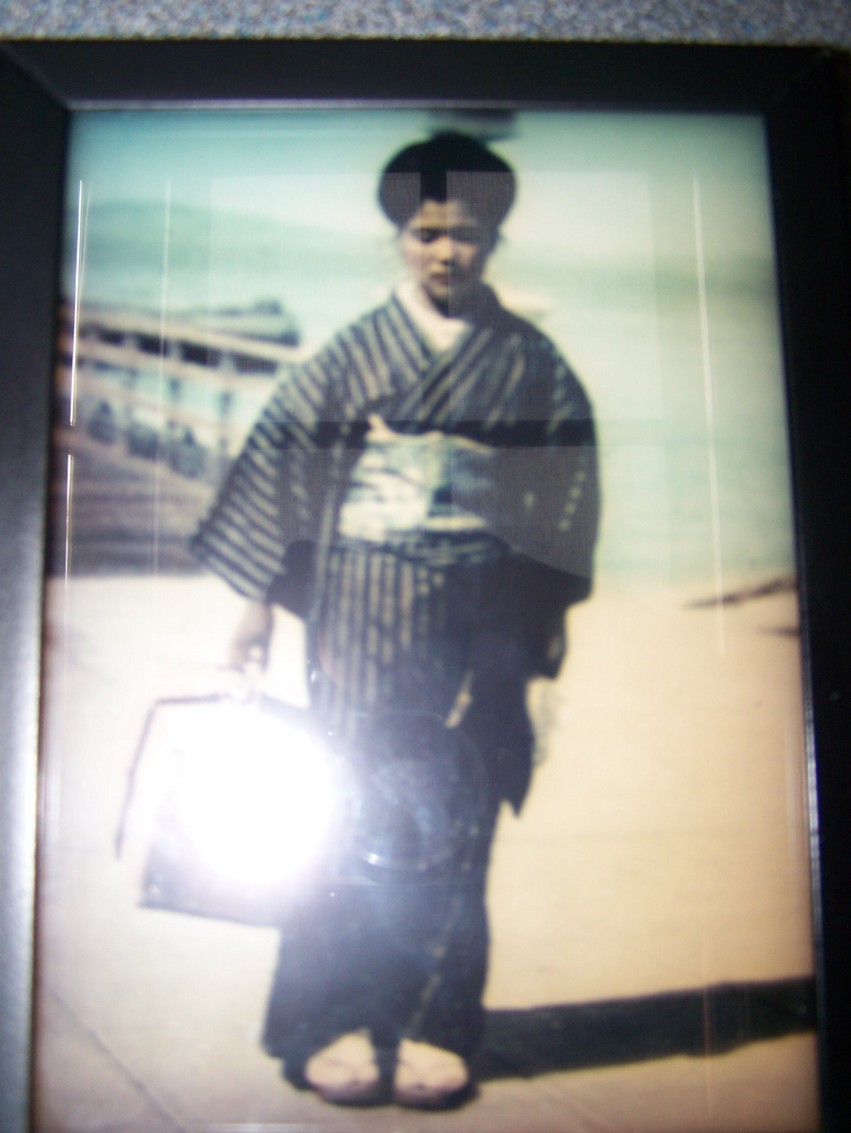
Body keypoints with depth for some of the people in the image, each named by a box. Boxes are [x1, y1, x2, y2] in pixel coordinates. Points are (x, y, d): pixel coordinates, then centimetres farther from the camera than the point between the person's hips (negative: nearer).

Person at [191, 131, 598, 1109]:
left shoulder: (529, 361, 6)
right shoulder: (353, 352, 2)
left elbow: (568, 484, 9)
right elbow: (280, 454, 2)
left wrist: (553, 608, 6)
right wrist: (259, 597, -1)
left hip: (479, 616, 1)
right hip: (365, 607, -1)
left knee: (453, 815, 3)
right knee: (357, 806, 1)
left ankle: (428, 1025, 15)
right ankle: (332, 1025, 13)